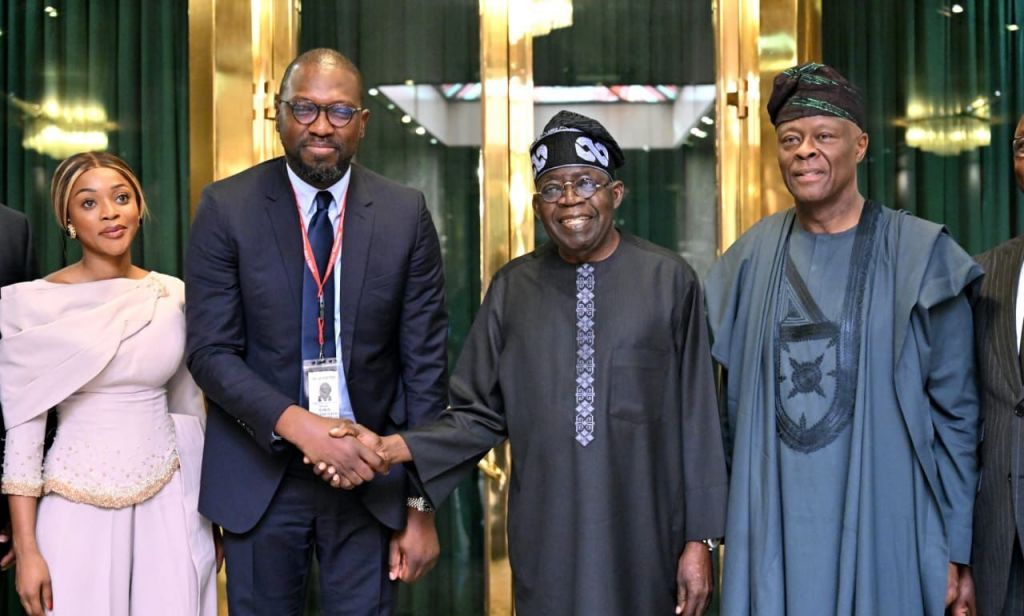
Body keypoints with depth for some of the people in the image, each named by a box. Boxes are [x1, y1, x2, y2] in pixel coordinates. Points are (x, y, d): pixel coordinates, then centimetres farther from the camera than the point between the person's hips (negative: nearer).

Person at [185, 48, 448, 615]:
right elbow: (211, 351, -8)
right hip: (261, 472, 0)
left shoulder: (405, 214, -3)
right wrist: (298, 424, -24)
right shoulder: (227, 208, -5)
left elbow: (424, 362, -1)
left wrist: (422, 504, -3)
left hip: (370, 469, 1)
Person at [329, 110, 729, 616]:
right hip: (547, 537, 2)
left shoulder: (669, 281, -3)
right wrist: (391, 448, -10)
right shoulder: (512, 288, 3)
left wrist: (699, 538, -3)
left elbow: (696, 417, -2)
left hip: (640, 532, -1)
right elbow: (480, 414, 4)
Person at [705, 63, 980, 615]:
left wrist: (954, 549, -5)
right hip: (771, 530, 3)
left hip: (880, 529, -3)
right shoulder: (752, 257, 6)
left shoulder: (918, 254, -5)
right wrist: (724, 528, 8)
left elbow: (956, 413, -3)